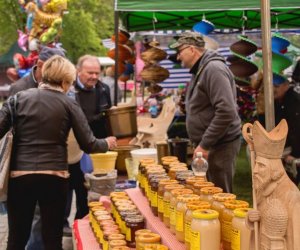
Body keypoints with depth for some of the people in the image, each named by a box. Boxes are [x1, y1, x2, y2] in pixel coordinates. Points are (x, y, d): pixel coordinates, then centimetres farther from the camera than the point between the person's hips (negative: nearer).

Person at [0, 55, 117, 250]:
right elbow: (88, 145, 1)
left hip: (20, 175, 1)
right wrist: (107, 144, 20)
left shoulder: (19, 98, 3)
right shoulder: (69, 104, 1)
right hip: (54, 176, -1)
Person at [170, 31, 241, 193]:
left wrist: (205, 145, -20)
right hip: (208, 143, 10)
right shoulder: (200, 70, 15)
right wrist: (201, 144, 17)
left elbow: (226, 112, -25)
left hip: (220, 145, -10)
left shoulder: (213, 69, -16)